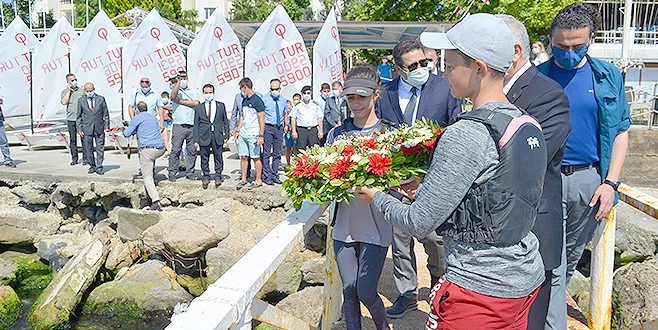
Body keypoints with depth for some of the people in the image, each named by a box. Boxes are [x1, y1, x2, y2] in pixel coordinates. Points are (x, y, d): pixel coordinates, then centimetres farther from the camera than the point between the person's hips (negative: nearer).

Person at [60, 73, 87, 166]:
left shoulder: (81, 91, 7)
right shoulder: (65, 91, 6)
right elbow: (64, 102, -11)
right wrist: (69, 90, -9)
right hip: (71, 119, 0)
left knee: (84, 138, -3)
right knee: (72, 140, 4)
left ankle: (85, 158, 4)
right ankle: (74, 159, 12)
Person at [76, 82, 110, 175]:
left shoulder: (101, 99, 4)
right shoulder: (81, 101, 4)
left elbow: (106, 114, 7)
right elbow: (79, 116, 6)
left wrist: (106, 126, 1)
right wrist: (79, 129, -1)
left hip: (99, 128, 0)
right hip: (87, 129, 0)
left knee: (100, 148, 1)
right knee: (89, 149, 5)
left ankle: (99, 167, 9)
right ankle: (92, 166, 18)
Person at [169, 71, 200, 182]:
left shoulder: (193, 91, 14)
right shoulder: (175, 90, 8)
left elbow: (196, 103, -4)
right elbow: (173, 97, -16)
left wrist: (181, 101, -5)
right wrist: (178, 82, -16)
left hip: (192, 125, 2)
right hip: (179, 125, -2)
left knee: (192, 150, 6)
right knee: (175, 150, -4)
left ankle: (190, 172, 15)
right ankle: (172, 173, 2)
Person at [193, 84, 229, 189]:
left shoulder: (221, 105, 8)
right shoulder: (199, 108, 6)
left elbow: (225, 121, 12)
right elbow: (196, 125, 6)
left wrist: (226, 135, 3)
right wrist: (196, 140, 0)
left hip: (218, 137, 0)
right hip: (204, 137, 0)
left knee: (218, 158, 6)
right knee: (204, 159, 6)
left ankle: (218, 176, 19)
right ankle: (206, 177, 20)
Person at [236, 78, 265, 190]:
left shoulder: (257, 100, -9)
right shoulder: (244, 100, 15)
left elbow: (261, 120, -11)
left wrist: (261, 135, -15)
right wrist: (237, 130, 16)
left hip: (253, 134, -7)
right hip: (243, 134, 7)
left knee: (255, 158, 0)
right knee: (243, 157, 8)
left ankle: (258, 180, 8)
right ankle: (243, 179, 16)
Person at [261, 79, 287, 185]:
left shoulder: (283, 100, 9)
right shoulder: (265, 99, -5)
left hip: (279, 128, 5)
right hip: (268, 128, -4)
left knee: (277, 153, 9)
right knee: (267, 153, -4)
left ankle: (275, 175, 17)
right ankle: (267, 176, 2)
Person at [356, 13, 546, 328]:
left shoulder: (466, 134, -23)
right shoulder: (529, 125, 2)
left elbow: (420, 222, -19)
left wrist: (377, 197, -1)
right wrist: (427, 189, 14)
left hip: (480, 291, -8)